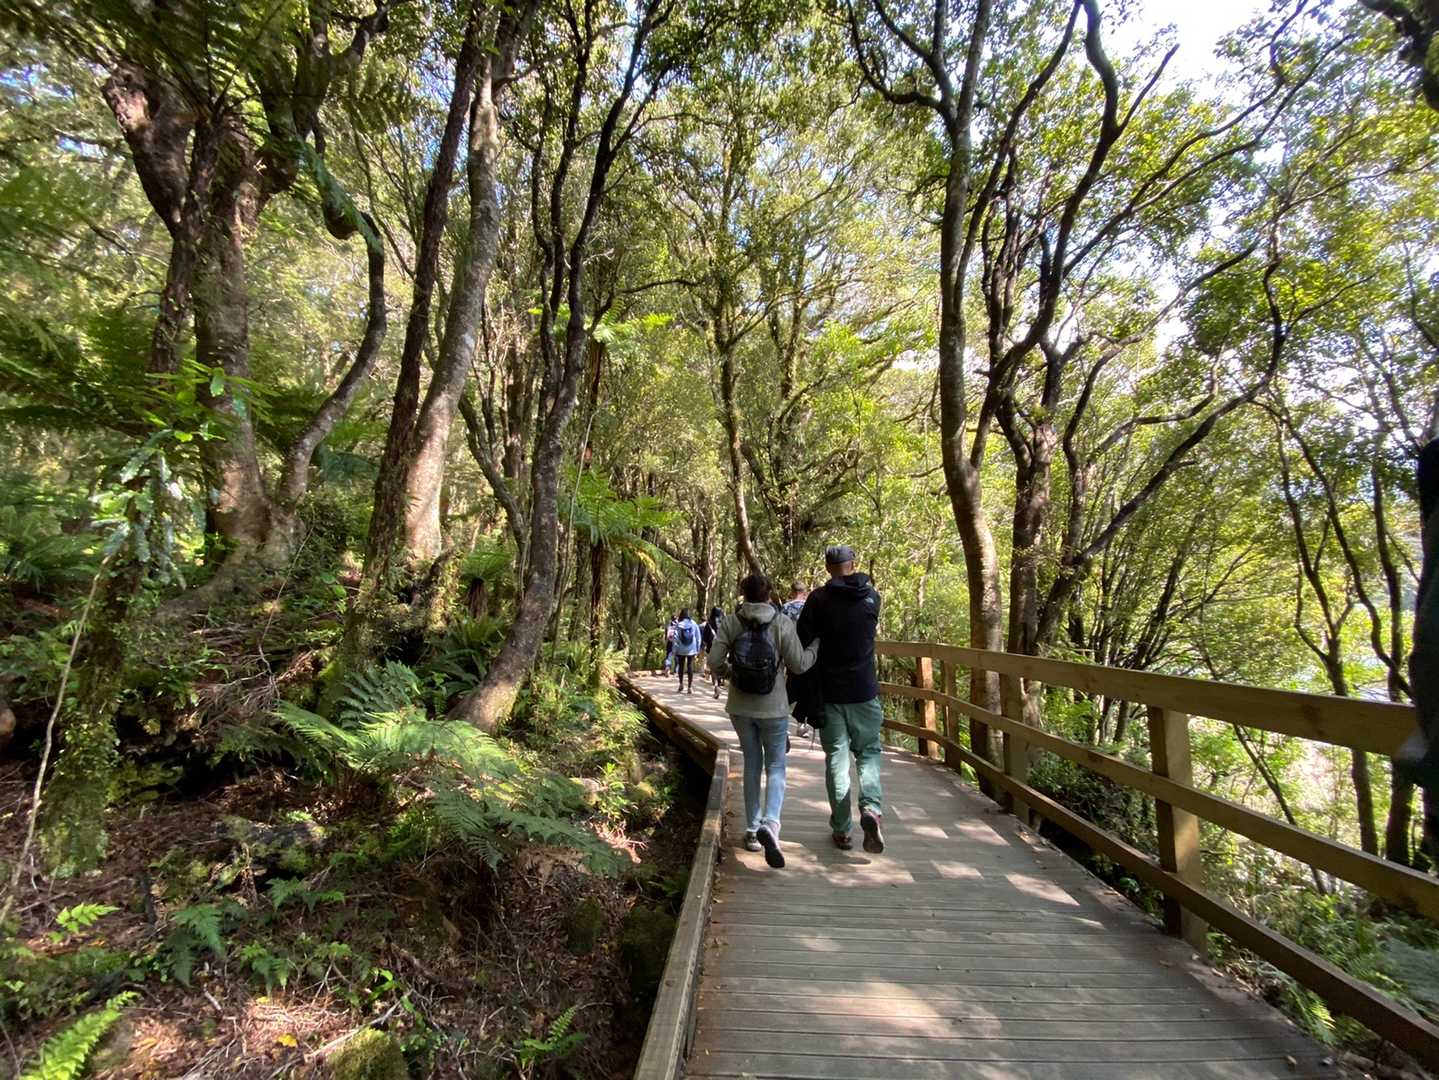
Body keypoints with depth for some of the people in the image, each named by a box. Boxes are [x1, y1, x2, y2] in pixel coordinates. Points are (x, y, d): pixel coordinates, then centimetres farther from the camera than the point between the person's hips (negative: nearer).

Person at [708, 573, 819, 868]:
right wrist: (818, 644, 8)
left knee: (752, 763, 19)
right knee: (775, 767, 10)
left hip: (740, 706, 2)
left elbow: (714, 661, -9)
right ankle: (769, 824, -12)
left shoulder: (730, 622, -6)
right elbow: (799, 664, -8)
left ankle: (752, 830, 24)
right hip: (773, 706, -2)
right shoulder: (782, 624, -11)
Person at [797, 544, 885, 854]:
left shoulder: (819, 599, -9)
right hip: (864, 690, 1)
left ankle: (841, 829, 15)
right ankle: (871, 808, -7)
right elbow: (869, 630, 9)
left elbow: (801, 641, -12)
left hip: (829, 691, -1)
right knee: (868, 752, 15)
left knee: (836, 758, 9)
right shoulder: (871, 596, -1)